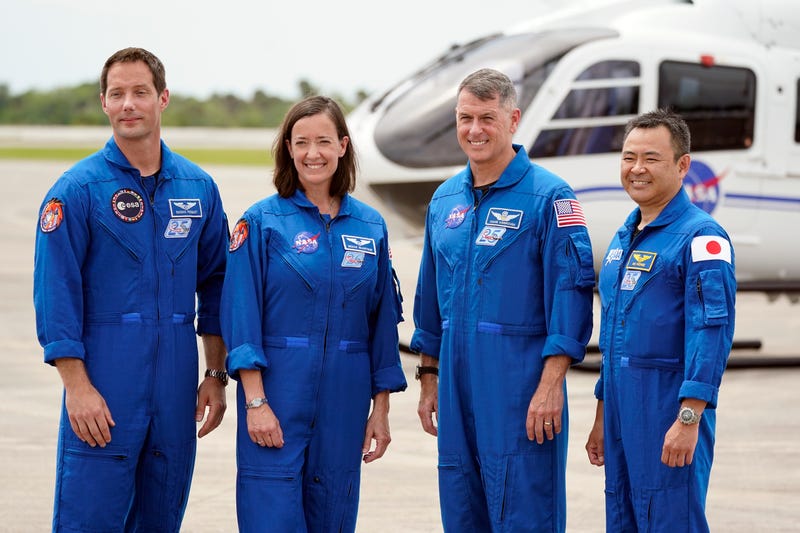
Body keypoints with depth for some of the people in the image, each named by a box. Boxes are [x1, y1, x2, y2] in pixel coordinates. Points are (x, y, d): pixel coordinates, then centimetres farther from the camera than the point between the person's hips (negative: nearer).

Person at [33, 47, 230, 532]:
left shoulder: (199, 188, 8)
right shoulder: (78, 189, -5)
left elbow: (215, 286, 15)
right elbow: (56, 293, -8)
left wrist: (216, 374, 11)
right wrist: (78, 387, -14)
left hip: (175, 391, 4)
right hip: (104, 388, -4)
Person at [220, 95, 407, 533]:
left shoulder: (370, 226, 8)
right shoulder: (262, 221, -2)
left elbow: (383, 322, 11)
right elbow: (241, 316, -6)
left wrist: (380, 408, 8)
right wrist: (255, 401, -14)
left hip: (344, 399, 3)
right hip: (278, 396, -3)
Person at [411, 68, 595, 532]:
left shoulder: (549, 196, -7)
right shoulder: (445, 200, 13)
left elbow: (572, 293, -12)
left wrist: (550, 385, -18)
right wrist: (429, 379, 17)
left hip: (520, 385, -6)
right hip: (458, 384, 6)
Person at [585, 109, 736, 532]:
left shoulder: (700, 237, -10)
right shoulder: (623, 238, 17)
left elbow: (712, 332, -18)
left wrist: (689, 418, -25)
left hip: (669, 409, -8)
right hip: (622, 409, 8)